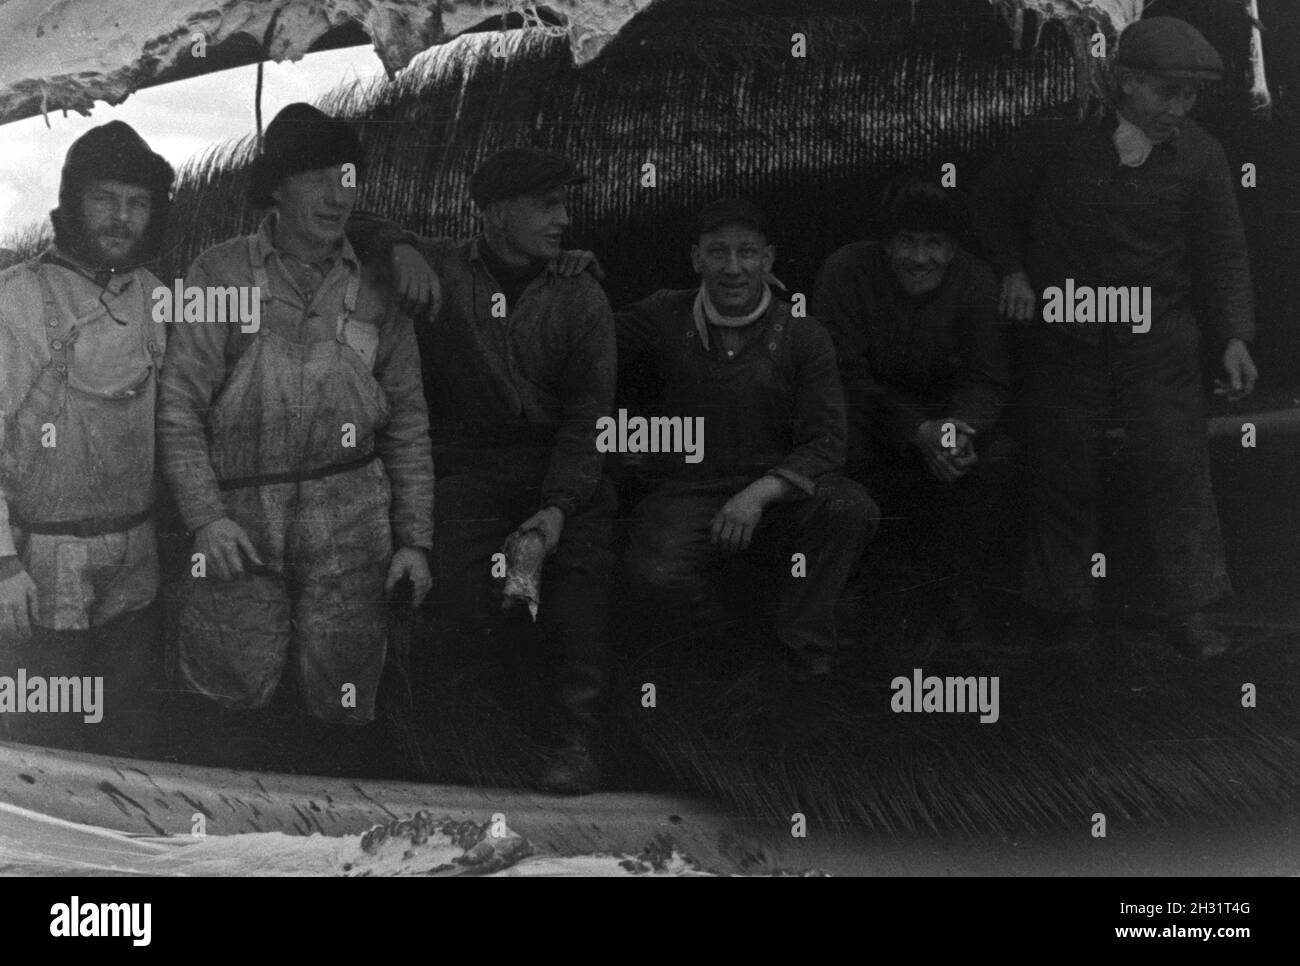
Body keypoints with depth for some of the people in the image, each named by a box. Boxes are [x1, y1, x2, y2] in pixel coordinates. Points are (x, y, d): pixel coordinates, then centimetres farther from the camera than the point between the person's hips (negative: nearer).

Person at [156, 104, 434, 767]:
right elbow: (178, 405, -1)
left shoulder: (374, 289, 10)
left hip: (350, 515, 2)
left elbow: (407, 421, 12)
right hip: (241, 517, -1)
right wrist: (205, 516, -11)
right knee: (237, 681, -5)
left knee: (340, 702, 2)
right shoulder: (219, 275, 3)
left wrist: (415, 539, 6)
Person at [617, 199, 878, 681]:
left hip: (776, 493, 1)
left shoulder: (804, 337, 0)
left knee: (851, 508, -29)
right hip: (684, 493, 0)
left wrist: (761, 492, -22)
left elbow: (825, 443, -7)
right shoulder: (663, 319, 2)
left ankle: (805, 650, -7)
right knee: (658, 573, -33)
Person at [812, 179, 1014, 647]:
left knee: (995, 457, -27)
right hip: (867, 411, -2)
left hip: (938, 409, 2)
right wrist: (917, 431, -35)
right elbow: (846, 376, -21)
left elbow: (987, 379, -9)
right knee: (846, 447, -35)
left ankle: (964, 591, -7)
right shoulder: (846, 271, -16)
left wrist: (962, 426, -33)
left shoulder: (974, 280, -7)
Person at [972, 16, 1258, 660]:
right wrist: (1012, 269, -3)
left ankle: (1189, 614, 9)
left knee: (1177, 468, -2)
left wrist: (1235, 337, -10)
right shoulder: (1057, 139, -7)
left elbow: (1223, 252, 1)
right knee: (1064, 475, 5)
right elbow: (995, 199, 9)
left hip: (1158, 338, 1)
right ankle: (1068, 610, 20)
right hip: (1064, 335, -1)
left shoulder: (1200, 157, -3)